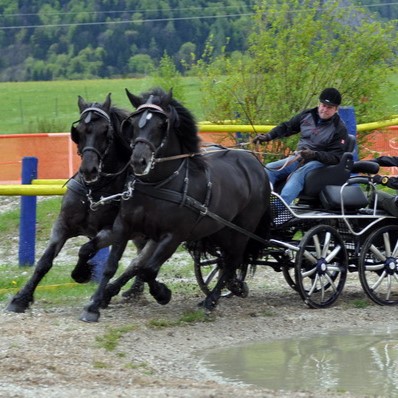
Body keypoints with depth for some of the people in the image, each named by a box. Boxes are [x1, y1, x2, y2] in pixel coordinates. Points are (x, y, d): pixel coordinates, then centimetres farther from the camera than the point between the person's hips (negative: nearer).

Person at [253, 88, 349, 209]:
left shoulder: (340, 129, -7)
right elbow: (286, 127, 21)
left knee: (297, 175, -36)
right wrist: (268, 136, 6)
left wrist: (314, 154, -27)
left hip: (320, 162, -7)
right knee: (268, 169, -14)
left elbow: (336, 157, -12)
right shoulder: (307, 115, 8)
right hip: (298, 158, 7)